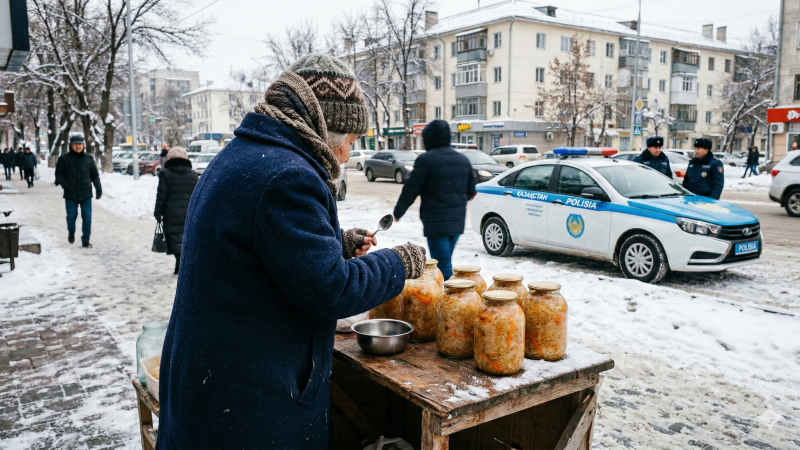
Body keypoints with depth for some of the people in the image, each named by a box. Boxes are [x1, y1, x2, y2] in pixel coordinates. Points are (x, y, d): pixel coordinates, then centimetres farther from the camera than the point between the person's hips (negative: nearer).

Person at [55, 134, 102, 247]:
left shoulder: (88, 158, 6)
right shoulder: (64, 159, 1)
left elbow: (95, 175, 10)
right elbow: (59, 174, 4)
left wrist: (98, 189, 6)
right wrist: (64, 184, -15)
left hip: (86, 194, 1)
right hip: (70, 195, -1)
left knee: (87, 218, -1)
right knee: (71, 216, 8)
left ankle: (85, 240, 9)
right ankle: (71, 233, 37)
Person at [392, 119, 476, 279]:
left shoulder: (426, 159, -11)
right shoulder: (463, 160, 10)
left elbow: (411, 190, -9)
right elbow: (471, 191, 15)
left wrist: (398, 212, 5)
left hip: (436, 222, -7)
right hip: (457, 221, 7)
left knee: (443, 267, -4)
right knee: (445, 262, 20)